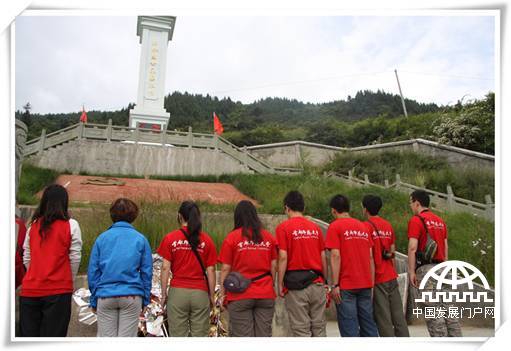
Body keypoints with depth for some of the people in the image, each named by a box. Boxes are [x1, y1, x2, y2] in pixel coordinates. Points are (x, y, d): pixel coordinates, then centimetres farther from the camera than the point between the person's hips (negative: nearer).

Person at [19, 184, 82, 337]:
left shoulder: (33, 225, 6)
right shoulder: (70, 225, -4)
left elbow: (26, 258, 10)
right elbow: (75, 258, -3)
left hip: (30, 290, 3)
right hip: (58, 290, -3)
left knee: (28, 333, 12)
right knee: (53, 334, 2)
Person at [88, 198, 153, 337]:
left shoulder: (102, 238, 2)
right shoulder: (140, 239, 0)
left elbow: (92, 271, 3)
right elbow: (147, 272, 2)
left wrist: (93, 299, 11)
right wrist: (145, 299, 10)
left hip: (105, 296, 1)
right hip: (132, 296, -1)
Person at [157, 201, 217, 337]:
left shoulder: (170, 238, 0)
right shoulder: (207, 240, 1)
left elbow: (165, 268, -3)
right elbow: (211, 270, 1)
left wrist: (164, 294, 5)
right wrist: (212, 296, 9)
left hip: (177, 292, 0)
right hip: (200, 293, 0)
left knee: (178, 335, 7)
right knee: (200, 335, 6)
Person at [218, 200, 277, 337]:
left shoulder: (232, 238, -5)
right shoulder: (269, 237, 3)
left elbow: (225, 269, -5)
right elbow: (274, 266, 7)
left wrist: (222, 294, 4)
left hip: (240, 296, -3)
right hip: (266, 295, 3)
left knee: (242, 335, 4)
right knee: (264, 334, 9)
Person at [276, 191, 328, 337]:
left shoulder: (283, 227, -5)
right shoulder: (316, 228, 9)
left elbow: (283, 257, -11)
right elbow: (323, 257, 9)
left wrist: (280, 284, -4)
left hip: (296, 285, -4)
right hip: (317, 284, 4)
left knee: (301, 329, 3)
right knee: (319, 326, 12)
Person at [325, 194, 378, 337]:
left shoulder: (335, 226, -4)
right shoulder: (363, 226, 12)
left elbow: (335, 256, -12)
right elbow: (370, 257, 10)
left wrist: (335, 285, -11)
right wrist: (371, 284, 14)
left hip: (346, 286, -5)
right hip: (366, 285, 6)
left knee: (349, 328, -1)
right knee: (368, 324, 12)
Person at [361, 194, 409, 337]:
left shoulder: (366, 226, -10)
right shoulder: (388, 225, 10)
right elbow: (393, 252, 14)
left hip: (377, 278, -6)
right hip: (391, 277, 6)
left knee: (383, 318, 0)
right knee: (398, 315, 10)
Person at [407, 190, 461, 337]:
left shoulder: (416, 220, -8)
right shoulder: (440, 221, 16)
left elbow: (413, 248, -16)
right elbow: (445, 247, 17)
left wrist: (411, 271, -13)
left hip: (426, 268, -8)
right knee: (447, 308, 10)